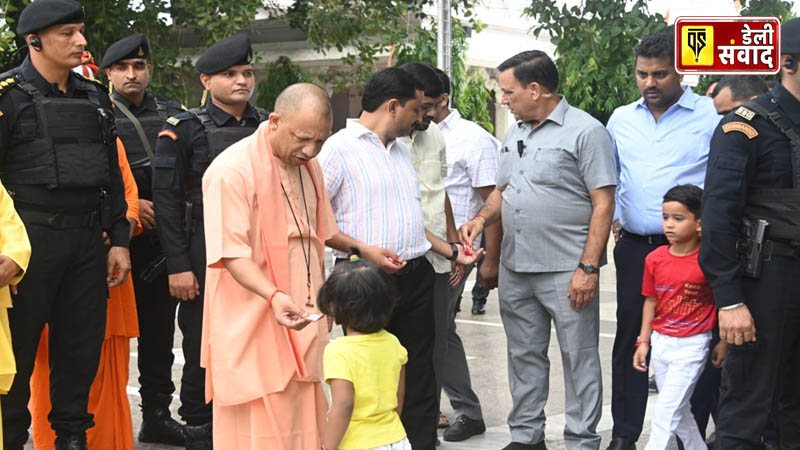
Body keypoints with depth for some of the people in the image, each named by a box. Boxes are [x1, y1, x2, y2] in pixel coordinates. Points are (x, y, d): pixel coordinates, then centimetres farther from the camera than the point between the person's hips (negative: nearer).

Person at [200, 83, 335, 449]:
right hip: (254, 332, -7)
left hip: (301, 325, 8)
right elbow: (232, 254, -20)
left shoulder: (308, 166, 12)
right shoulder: (232, 171, -14)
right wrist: (274, 296, -34)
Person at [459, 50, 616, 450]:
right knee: (524, 356, 14)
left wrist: (588, 268, -17)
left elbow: (603, 204, -12)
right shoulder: (514, 134, 15)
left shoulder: (585, 131, -9)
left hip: (566, 270, -7)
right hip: (515, 268, 7)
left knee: (578, 357, 0)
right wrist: (482, 218, 3)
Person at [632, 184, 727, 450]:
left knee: (667, 411, -9)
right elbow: (651, 301, 9)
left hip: (692, 347, -6)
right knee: (678, 410, 16)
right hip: (661, 343, 6)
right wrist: (643, 342, 9)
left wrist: (723, 343, 0)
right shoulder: (655, 259, 0)